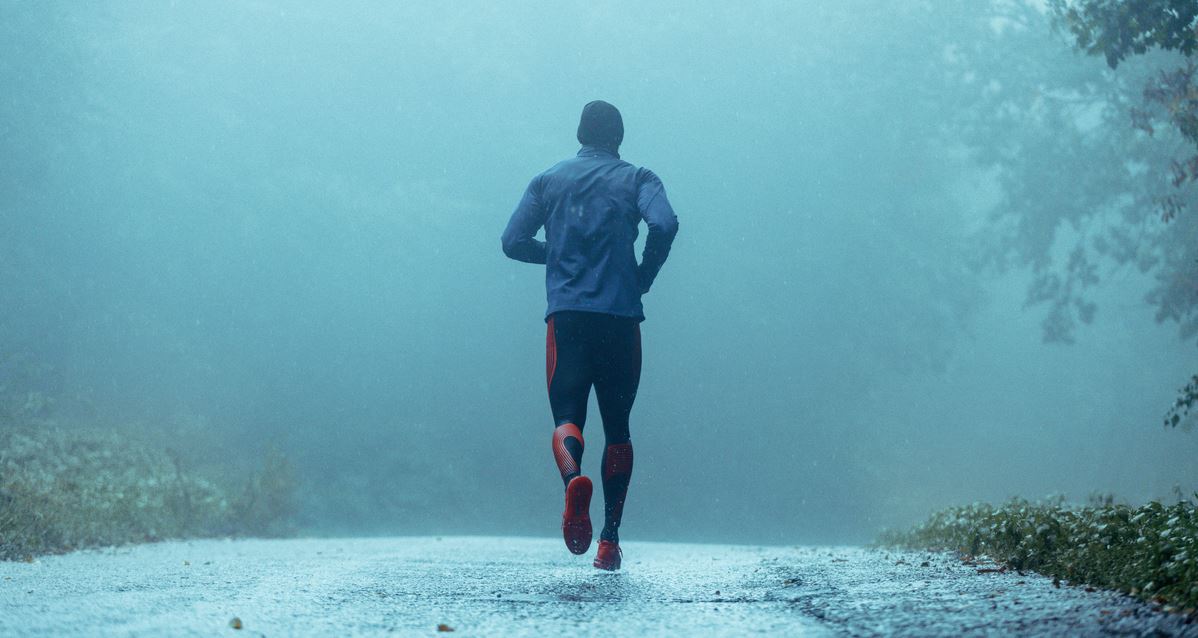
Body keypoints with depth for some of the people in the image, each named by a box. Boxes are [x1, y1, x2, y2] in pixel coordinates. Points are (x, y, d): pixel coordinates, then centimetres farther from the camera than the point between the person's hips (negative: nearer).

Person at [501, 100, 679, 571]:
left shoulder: (548, 181, 14)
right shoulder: (636, 179, 8)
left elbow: (513, 241, 7)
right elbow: (664, 224, -11)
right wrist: (644, 278, 3)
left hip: (565, 316, 0)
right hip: (621, 317, 0)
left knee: (567, 417, -3)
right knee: (617, 426, 11)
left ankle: (573, 478, -38)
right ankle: (610, 537, 5)